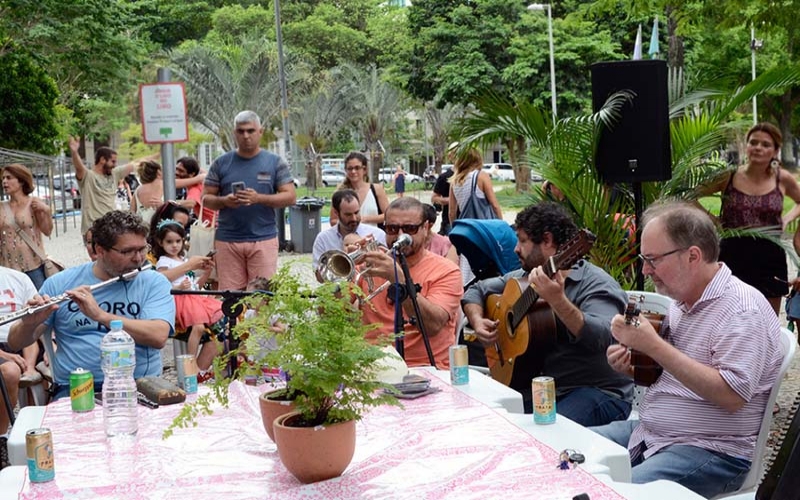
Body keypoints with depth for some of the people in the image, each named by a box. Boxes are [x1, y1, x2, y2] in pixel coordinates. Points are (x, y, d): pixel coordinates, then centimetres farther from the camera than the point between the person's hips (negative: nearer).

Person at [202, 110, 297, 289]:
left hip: (264, 239, -1)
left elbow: (290, 197, 0)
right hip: (227, 239, 1)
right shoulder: (221, 163, 10)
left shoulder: (275, 162, 6)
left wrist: (259, 198, -15)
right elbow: (206, 198, 10)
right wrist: (224, 201, -12)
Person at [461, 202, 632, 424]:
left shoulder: (595, 284, -12)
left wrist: (558, 301, -41)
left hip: (599, 391, -7)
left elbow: (602, 338, -30)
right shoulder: (526, 277, 12)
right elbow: (476, 291, 23)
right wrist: (477, 320, 2)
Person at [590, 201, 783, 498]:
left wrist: (652, 344, -27)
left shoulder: (741, 310, -17)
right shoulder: (682, 300, 10)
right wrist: (631, 366, 0)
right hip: (649, 431, 9)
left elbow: (731, 395, -28)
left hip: (711, 452, -9)